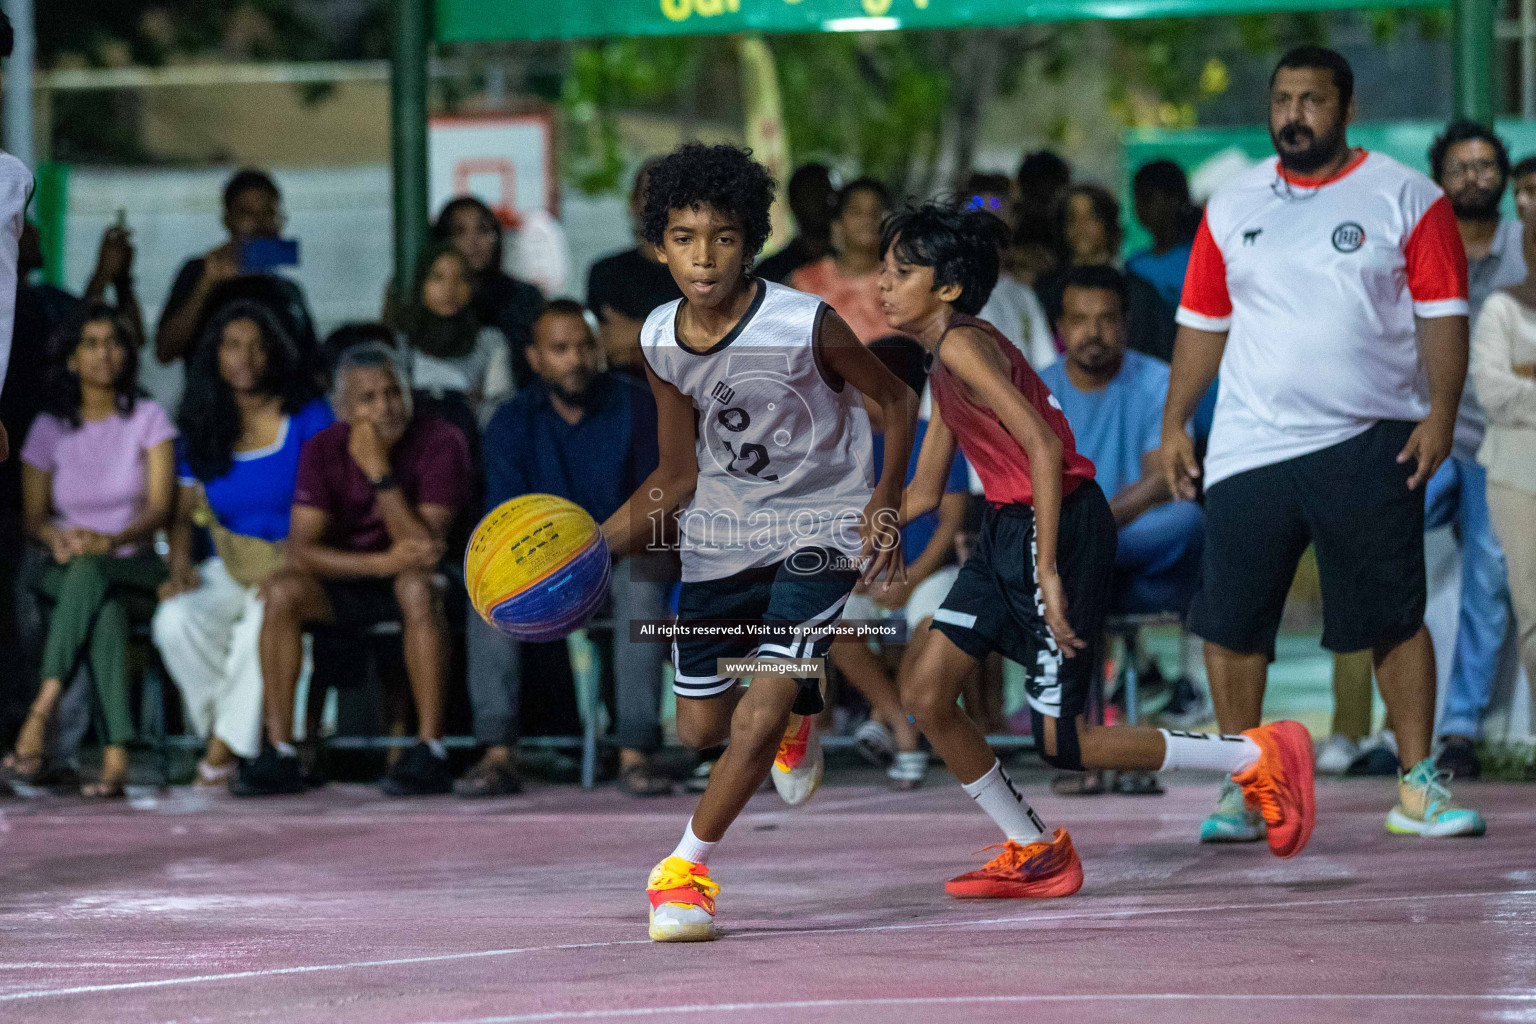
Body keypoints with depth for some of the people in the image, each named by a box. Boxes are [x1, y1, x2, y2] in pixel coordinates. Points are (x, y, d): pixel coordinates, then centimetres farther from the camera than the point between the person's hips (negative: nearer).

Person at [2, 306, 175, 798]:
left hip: (134, 567, -1)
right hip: (65, 570, 1)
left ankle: (40, 715, -54)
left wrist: (110, 541, -25)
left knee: (89, 573, -40)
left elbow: (160, 506, -5)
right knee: (106, 607, -38)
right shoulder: (50, 428, 9)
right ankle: (115, 755, -54)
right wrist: (56, 536, -18)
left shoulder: (147, 419, 5)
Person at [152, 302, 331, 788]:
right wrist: (180, 567, -7)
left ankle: (225, 748, -23)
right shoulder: (202, 429, 10)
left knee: (266, 618, -37)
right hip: (229, 568, 3)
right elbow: (183, 511, 14)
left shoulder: (307, 416, 0)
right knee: (176, 622, -29)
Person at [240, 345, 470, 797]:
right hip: (346, 582, 3)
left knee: (418, 586, -37)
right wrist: (382, 562, -30)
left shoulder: (440, 443, -17)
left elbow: (426, 550, -25)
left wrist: (380, 472, -31)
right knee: (280, 589, -26)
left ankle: (430, 752, -34)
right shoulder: (323, 450, -8)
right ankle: (279, 754, -23)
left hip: (407, 579, -3)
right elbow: (301, 550, -16)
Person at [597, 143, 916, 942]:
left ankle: (685, 868, 1)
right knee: (699, 727, 13)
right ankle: (795, 710, 48)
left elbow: (897, 401, -6)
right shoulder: (661, 343, -8)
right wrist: (595, 546, -7)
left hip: (818, 533, -5)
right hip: (719, 535, 5)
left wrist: (885, 503, -18)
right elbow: (678, 475, 4)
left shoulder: (807, 327, -23)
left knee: (757, 720, -19)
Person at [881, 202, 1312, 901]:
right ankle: (1034, 855, 16)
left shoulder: (963, 346, -15)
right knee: (926, 697, 4)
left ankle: (1258, 757, 4)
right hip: (1005, 529, 10)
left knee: (1062, 743, -6)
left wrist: (1048, 572, -27)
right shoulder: (941, 368, 16)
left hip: (1056, 527, -10)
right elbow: (921, 494, 24)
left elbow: (1044, 447, -25)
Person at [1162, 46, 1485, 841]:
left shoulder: (1407, 199, 1)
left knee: (1395, 618, -2)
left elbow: (1442, 312, -1)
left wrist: (1441, 412, -12)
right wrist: (1174, 423, 10)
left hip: (1371, 444, -3)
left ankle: (1417, 787, 4)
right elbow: (1203, 321, 16)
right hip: (1249, 447, 3)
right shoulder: (1232, 207, 12)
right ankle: (1241, 789, 10)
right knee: (1230, 619, -1)